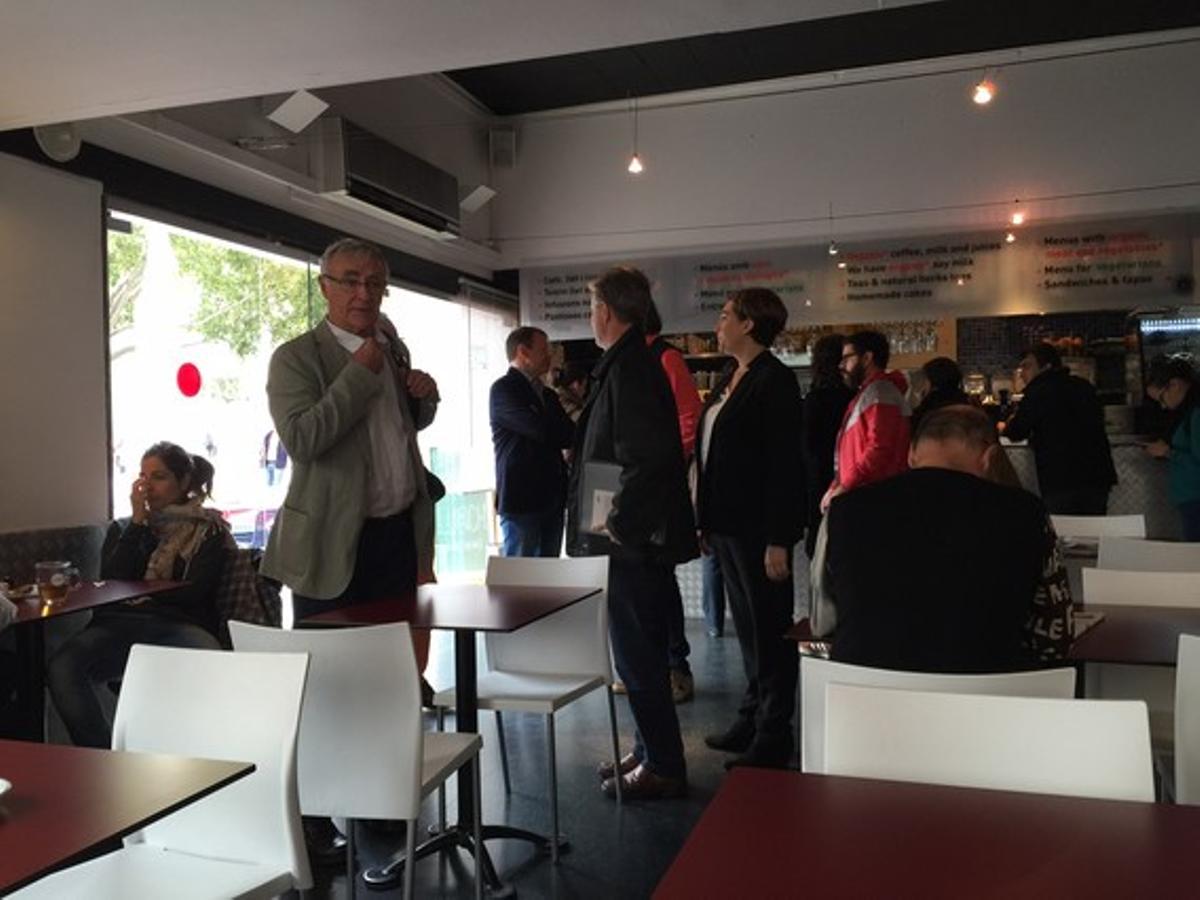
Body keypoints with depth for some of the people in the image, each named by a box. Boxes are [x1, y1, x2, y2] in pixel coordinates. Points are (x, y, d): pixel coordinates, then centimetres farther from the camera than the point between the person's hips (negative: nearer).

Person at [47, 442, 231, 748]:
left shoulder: (209, 529, 15)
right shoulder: (123, 528, 28)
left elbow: (194, 591, 3)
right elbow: (111, 582, 9)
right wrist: (138, 522, 7)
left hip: (179, 624, -3)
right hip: (119, 624, 4)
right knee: (61, 668, -31)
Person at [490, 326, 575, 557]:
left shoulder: (548, 395, 19)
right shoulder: (504, 389, -7)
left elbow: (563, 436, 14)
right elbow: (541, 430, -18)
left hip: (552, 499, 7)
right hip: (521, 499, -7)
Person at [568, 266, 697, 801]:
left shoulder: (629, 370, -17)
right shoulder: (631, 365, 14)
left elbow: (648, 457, -26)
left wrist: (620, 524, -18)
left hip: (632, 542, -10)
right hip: (635, 537, 10)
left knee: (637, 657, 0)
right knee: (640, 654, 18)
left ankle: (663, 768, 12)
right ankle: (651, 752, 31)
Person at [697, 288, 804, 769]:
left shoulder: (774, 380, -13)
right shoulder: (729, 378, 13)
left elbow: (784, 464, -18)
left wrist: (778, 540, -20)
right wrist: (705, 520, 14)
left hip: (758, 526, -9)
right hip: (727, 524, 9)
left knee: (769, 628, 3)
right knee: (746, 624, 17)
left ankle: (773, 737, 15)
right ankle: (752, 717, 30)